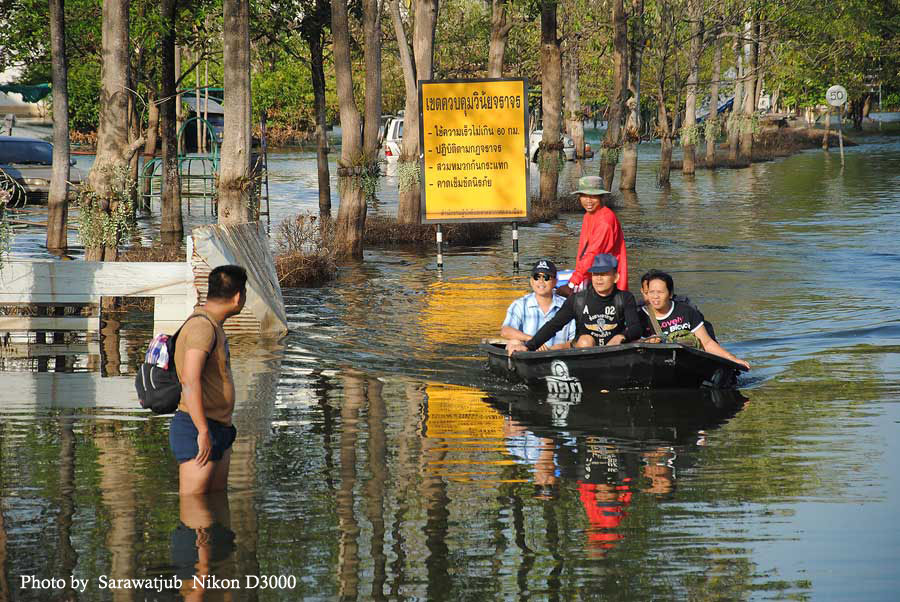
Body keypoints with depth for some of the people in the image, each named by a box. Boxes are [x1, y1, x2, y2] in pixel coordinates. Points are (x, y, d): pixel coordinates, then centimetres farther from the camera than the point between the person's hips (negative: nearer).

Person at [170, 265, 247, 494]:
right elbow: (190, 380, -29)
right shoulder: (202, 326, -18)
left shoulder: (213, 325, 15)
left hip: (219, 430, 10)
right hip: (196, 431, -10)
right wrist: (203, 432, -30)